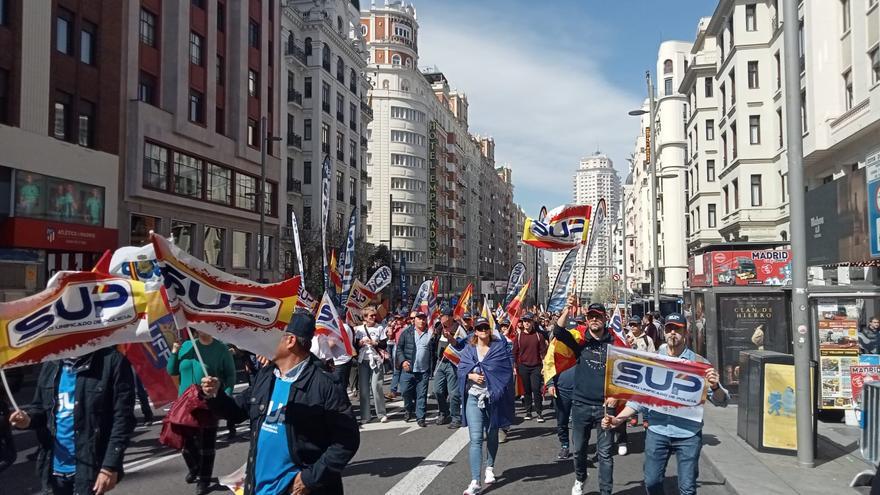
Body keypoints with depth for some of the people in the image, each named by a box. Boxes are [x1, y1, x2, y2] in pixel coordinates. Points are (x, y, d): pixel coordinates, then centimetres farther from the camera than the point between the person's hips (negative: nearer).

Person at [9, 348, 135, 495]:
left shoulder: (112, 361, -13)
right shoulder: (50, 366, 7)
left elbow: (123, 418, -14)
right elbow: (40, 407, 20)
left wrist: (110, 466, -17)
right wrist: (28, 418, -5)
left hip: (89, 468, -6)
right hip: (53, 468, 6)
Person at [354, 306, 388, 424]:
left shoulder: (380, 328, 5)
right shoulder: (359, 329, 9)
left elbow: (384, 344, 2)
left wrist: (375, 343, -14)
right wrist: (360, 343, -9)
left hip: (376, 360, -2)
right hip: (363, 361, 2)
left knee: (376, 386, -8)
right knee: (363, 388, 1)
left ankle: (381, 414, 2)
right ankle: (365, 416, 8)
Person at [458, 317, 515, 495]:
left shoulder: (499, 346, 2)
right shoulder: (468, 349, 8)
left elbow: (506, 370, -5)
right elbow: (461, 370, 3)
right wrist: (472, 376, -17)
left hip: (494, 397, 0)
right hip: (474, 397, 0)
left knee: (492, 435, 16)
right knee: (476, 439, -9)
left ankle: (490, 468, 40)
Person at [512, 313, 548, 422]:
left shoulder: (538, 335, 0)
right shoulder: (519, 336, 3)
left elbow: (543, 351, 1)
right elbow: (515, 352, 8)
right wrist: (515, 366, 5)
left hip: (536, 366, -2)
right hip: (523, 367, 2)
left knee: (536, 389, -7)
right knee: (526, 390, 8)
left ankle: (539, 412, 0)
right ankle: (528, 412, 17)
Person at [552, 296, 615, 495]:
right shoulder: (580, 341, 0)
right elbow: (558, 332, -17)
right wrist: (568, 309, -29)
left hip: (605, 406, -1)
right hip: (581, 404, 2)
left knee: (605, 453, 3)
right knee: (579, 448, 16)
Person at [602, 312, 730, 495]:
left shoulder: (698, 362, -3)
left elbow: (721, 401, -4)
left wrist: (714, 386, -26)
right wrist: (618, 419, -4)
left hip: (688, 434, -2)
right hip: (657, 431, 2)